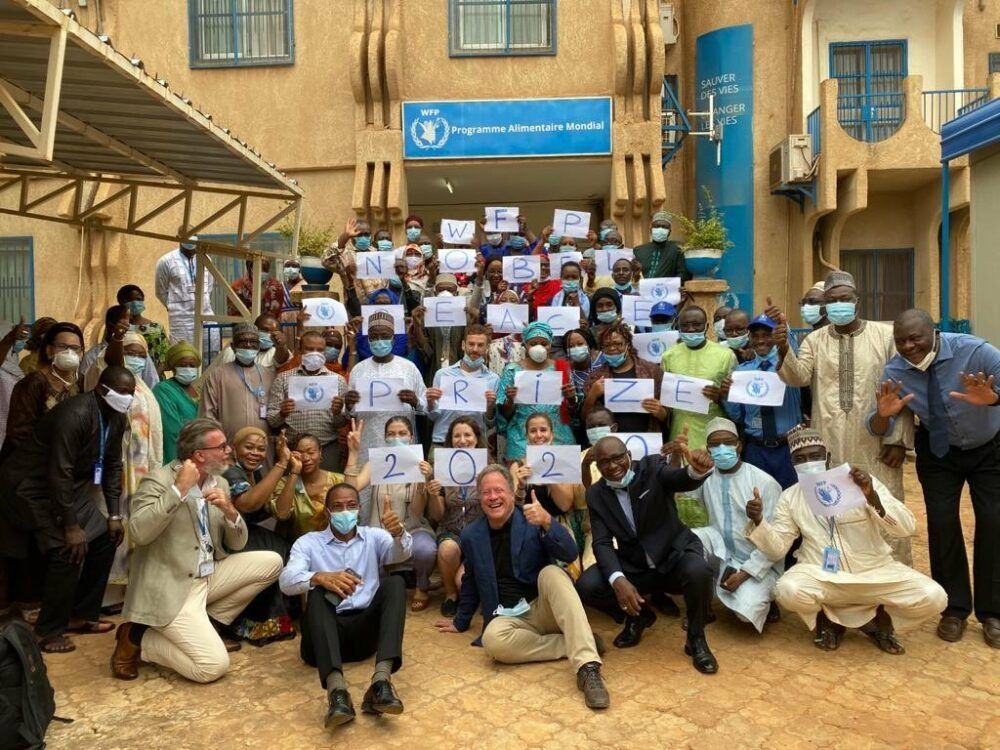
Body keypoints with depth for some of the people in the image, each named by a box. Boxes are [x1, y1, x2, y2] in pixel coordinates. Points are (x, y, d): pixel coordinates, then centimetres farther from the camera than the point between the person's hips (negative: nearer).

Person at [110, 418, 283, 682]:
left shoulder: (220, 483, 7)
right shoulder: (159, 480, -13)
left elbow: (236, 545, 8)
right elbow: (138, 533, -29)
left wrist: (230, 511, -13)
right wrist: (178, 489, -27)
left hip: (209, 577, 8)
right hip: (170, 589, -8)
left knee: (271, 562, -1)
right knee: (214, 666, -17)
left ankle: (204, 623, 7)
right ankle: (137, 638, 3)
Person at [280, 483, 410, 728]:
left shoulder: (373, 537, 16)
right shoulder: (308, 542, 10)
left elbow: (402, 552, -6)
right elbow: (287, 581, -9)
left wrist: (398, 533, -31)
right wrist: (321, 577, -30)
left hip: (366, 628, 1)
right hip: (325, 633, -1)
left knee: (395, 583, -21)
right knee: (318, 593, -28)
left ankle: (381, 682, -39)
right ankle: (336, 690, -48)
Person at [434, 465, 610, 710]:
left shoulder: (532, 520, -5)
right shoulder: (471, 535, 5)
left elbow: (570, 555, -19)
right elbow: (470, 581, 20)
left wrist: (547, 522, -35)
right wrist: (461, 622, 28)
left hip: (544, 607, -2)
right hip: (509, 617, 2)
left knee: (552, 573, -34)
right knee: (493, 639, -33)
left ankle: (587, 666, -42)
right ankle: (575, 643, -17)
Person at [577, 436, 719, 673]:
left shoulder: (652, 467, -11)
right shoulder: (596, 494, -4)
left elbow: (683, 480, -32)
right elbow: (602, 543, -11)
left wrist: (698, 470, -58)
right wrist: (618, 580, -30)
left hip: (675, 553, -2)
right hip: (633, 565, 3)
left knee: (698, 572, -36)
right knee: (586, 587, -19)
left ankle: (696, 638, -6)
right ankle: (639, 615, 12)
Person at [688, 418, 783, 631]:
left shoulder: (764, 483, -13)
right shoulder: (705, 476, 0)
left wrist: (744, 572, -19)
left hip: (759, 564, -3)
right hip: (725, 555, 4)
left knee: (746, 610, -28)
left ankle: (763, 599, 11)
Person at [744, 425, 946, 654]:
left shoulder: (862, 483, -2)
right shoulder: (789, 497, 2)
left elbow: (906, 528, -11)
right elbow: (776, 549, 1)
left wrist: (873, 497, -29)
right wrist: (758, 521, -19)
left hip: (874, 570, 1)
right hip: (820, 574, 0)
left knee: (933, 597, -22)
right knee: (787, 591, -32)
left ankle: (879, 619, 9)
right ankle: (827, 620, 4)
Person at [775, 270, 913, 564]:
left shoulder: (885, 335, 3)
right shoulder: (815, 340, 7)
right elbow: (799, 377, -8)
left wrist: (899, 439, -4)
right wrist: (784, 350, -28)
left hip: (877, 444, -1)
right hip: (830, 446, 1)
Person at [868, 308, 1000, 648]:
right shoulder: (894, 372, -20)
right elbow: (878, 429, -18)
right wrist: (884, 414, -41)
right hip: (938, 451, 2)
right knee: (942, 523, -2)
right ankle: (954, 608, 14)